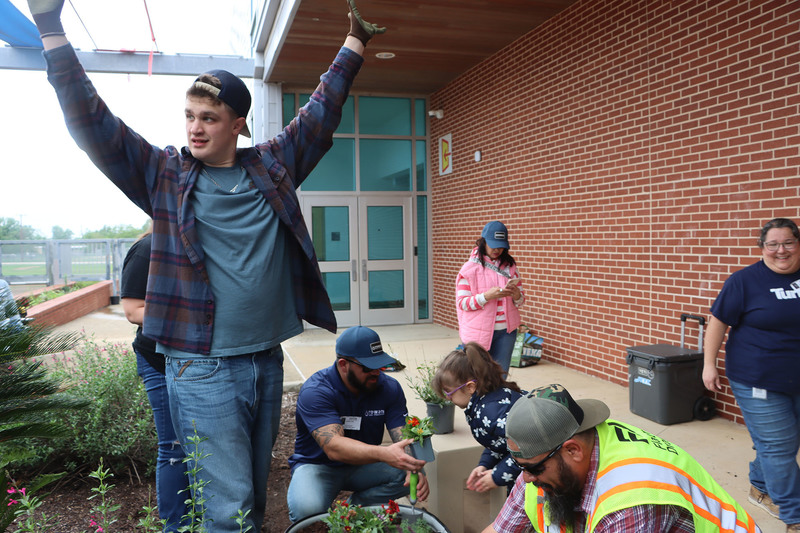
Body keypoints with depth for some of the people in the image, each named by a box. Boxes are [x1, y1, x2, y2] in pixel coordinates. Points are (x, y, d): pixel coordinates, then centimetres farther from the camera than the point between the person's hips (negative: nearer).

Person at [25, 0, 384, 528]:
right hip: (202, 367, -3)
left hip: (268, 360, 4)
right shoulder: (164, 173, 2)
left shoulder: (272, 166, 8)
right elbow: (92, 123, -3)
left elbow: (321, 112, 16)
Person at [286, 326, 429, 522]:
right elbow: (333, 447, -38)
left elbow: (404, 438, -16)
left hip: (364, 465, 4)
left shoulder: (390, 388, -10)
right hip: (318, 465, -4)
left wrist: (414, 470, -39)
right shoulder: (315, 391, -25)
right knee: (307, 508, -34)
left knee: (407, 475, -22)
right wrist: (383, 454, -55)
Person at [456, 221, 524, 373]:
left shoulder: (510, 266, 8)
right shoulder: (470, 268, -5)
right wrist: (486, 296, -22)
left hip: (506, 331, 4)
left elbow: (521, 300, 11)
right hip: (479, 333, -3)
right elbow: (462, 303, -8)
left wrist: (516, 295, -13)